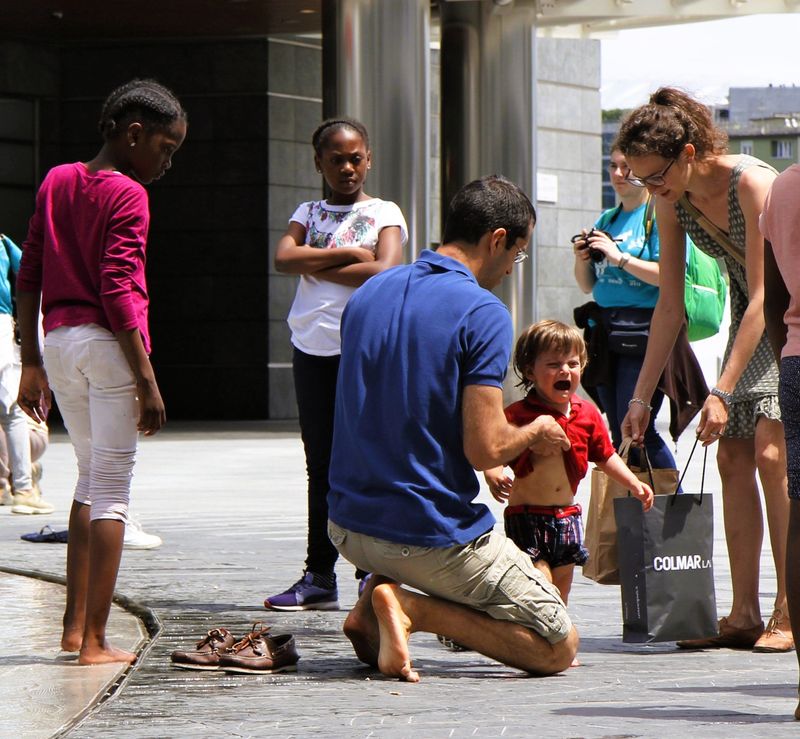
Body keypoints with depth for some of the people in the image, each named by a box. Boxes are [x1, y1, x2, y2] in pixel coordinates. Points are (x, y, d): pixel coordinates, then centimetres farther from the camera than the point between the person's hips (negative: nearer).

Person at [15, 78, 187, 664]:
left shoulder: (56, 182, 12)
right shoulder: (127, 195, -9)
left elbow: (28, 278, 12)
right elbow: (117, 291, -18)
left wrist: (32, 363, 17)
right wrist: (147, 379, -17)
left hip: (58, 341, 7)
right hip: (108, 343, -7)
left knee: (92, 477, 20)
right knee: (112, 487, -2)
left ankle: (75, 624, 19)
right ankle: (94, 642, -3)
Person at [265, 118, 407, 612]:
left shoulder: (384, 214, 4)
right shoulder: (309, 214, 15)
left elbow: (384, 271, -14)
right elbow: (284, 258, -4)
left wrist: (316, 266, -5)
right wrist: (347, 255, -10)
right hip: (313, 348, 4)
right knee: (321, 465, 7)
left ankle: (374, 575, -4)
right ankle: (320, 576, 10)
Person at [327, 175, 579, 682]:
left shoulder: (367, 294, 8)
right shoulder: (483, 313, -15)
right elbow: (485, 449, -20)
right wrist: (536, 433, 3)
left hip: (348, 526, 8)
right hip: (432, 535, -7)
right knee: (559, 646, 6)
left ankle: (374, 606, 7)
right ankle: (414, 607, -12)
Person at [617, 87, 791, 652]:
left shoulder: (752, 184, -28)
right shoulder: (672, 202, -6)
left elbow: (764, 297, -27)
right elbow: (670, 306, 1)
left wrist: (723, 392, -30)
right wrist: (642, 396, -1)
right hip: (752, 320, 7)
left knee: (770, 451, -18)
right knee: (733, 456, -2)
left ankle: (788, 615, -15)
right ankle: (745, 615, 1)